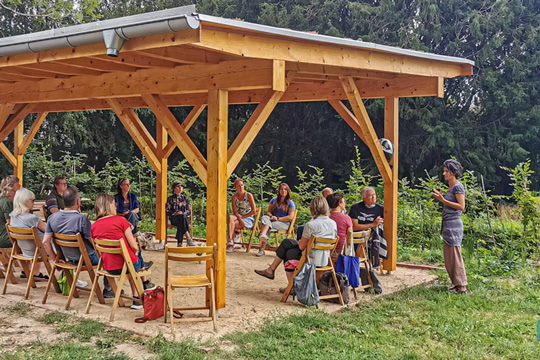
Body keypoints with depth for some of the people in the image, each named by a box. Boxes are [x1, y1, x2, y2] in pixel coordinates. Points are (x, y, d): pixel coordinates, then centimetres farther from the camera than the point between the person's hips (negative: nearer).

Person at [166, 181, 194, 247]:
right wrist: (175, 213, -13)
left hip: (185, 217, 1)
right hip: (174, 218, -1)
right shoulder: (170, 199, 14)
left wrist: (183, 214, -11)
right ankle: (189, 238, -48)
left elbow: (189, 211, 10)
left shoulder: (186, 198, 19)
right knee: (181, 218, -39)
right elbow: (167, 211, 6)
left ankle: (179, 243, -47)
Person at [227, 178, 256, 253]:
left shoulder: (249, 195, -4)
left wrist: (242, 217, -14)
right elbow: (235, 212, 0)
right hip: (239, 218, 3)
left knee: (232, 224, -30)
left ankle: (230, 242, -24)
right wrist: (239, 218, -22)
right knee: (230, 217, -32)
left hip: (249, 219, -3)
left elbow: (254, 211, -8)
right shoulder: (234, 197, 7)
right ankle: (230, 242, -44)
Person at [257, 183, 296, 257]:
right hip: (272, 220, 4)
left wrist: (278, 218, -13)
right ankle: (263, 235, -51)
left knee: (268, 225, -31)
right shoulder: (274, 200, 19)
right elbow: (268, 211, 14)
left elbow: (290, 217, -6)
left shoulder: (290, 203, 4)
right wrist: (271, 216, -10)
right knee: (264, 218, -29)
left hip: (284, 223, -4)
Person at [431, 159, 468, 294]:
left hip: (454, 224, -10)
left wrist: (443, 200, -19)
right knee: (449, 256, 13)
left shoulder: (458, 186, -11)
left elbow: (461, 206, -18)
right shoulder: (450, 187, 16)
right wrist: (440, 197, 13)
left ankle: (461, 286, -1)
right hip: (447, 224, 10)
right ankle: (456, 283, 20)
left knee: (455, 255, -6)